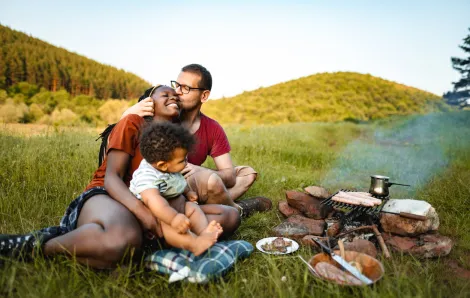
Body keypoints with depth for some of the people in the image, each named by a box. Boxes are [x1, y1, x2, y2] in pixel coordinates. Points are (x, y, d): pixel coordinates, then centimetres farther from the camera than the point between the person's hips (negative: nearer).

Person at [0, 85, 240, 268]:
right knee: (123, 240, -46)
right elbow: (111, 177, -9)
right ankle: (37, 244, -13)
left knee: (230, 217, -14)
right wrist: (142, 211, -26)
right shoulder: (132, 123, 2)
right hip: (107, 196, -7)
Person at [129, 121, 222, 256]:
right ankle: (193, 243, -57)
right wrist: (173, 218, -60)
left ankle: (204, 231, -35)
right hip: (151, 214, -9)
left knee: (192, 207, -9)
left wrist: (187, 191, 19)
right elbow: (153, 199, -50)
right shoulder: (146, 176, -32)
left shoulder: (168, 169, -1)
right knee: (163, 220, -36)